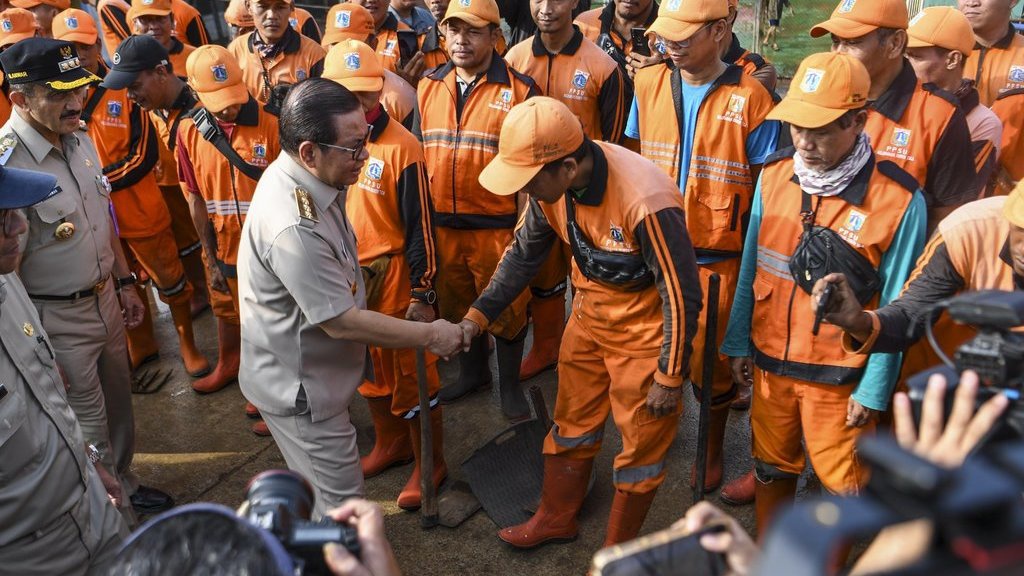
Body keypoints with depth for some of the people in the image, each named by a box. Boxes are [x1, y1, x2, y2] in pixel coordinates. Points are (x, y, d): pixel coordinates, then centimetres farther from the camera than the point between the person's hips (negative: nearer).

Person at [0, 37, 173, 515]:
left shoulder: (80, 138, -1)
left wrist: (124, 284, 16)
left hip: (105, 299, 7)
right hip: (57, 319, -7)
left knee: (118, 404, 23)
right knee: (89, 427, 8)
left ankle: (125, 487, 47)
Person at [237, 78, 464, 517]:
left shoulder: (299, 178, -5)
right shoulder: (294, 228, -36)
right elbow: (342, 321, -29)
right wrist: (430, 336, -19)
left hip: (310, 370, 10)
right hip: (300, 387, -10)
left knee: (317, 488, 30)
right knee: (341, 503, 7)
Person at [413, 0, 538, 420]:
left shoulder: (520, 90, -7)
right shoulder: (429, 87, 6)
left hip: (498, 227, -4)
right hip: (441, 226, 4)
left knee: (506, 309, 8)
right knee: (454, 306, 18)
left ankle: (510, 385, 29)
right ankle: (472, 371, 41)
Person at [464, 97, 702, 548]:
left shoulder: (645, 202, -35)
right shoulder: (550, 185, -14)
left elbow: (682, 296, -24)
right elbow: (523, 254, 2)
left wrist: (670, 377, -15)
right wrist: (478, 315, -5)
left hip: (645, 329, -6)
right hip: (589, 316, 6)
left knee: (642, 441, 10)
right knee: (572, 423, 20)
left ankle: (618, 548, 32)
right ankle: (555, 519, 42)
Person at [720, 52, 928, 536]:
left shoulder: (899, 200, -16)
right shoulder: (774, 176, -5)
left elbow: (894, 308, -10)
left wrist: (873, 390, -7)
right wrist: (738, 343, 8)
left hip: (840, 376, -4)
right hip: (770, 360, 4)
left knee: (845, 485, 11)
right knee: (772, 468, 21)